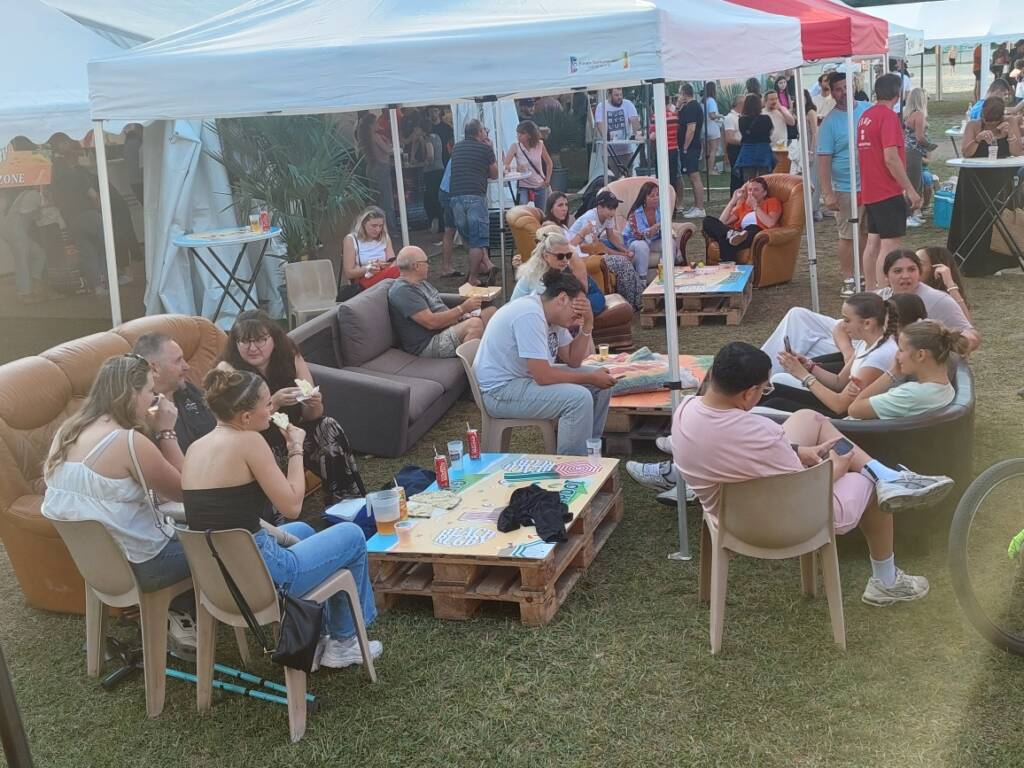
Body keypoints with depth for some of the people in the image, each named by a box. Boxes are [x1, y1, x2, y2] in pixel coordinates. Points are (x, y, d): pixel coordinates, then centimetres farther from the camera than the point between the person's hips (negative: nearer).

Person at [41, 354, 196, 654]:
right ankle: (175, 613, 24)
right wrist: (165, 431, -10)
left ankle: (172, 610, 25)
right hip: (132, 566, -8)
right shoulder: (130, 441, -24)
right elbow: (182, 491, -13)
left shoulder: (68, 430, 0)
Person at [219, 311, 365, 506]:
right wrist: (275, 401, -36)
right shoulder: (229, 370, -16)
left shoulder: (290, 357, -6)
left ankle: (350, 503, -13)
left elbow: (310, 416, -6)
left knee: (329, 427, -20)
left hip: (292, 432, 4)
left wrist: (314, 404, -30)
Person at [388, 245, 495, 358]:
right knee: (475, 323, -30)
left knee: (491, 311, 3)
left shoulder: (421, 283, 17)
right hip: (428, 344, -11)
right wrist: (463, 308, -18)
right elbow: (431, 322, -23)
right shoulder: (403, 291, -17)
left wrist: (465, 315, -1)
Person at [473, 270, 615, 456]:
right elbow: (543, 377, -28)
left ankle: (589, 450, 20)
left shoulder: (552, 314, 5)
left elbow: (573, 361, 7)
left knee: (601, 384, 8)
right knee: (579, 398, -25)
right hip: (500, 391, -10)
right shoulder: (530, 315, -25)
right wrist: (590, 378, -17)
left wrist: (587, 325, -7)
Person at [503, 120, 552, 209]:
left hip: (540, 186, 3)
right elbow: (505, 165, -20)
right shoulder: (515, 146, -11)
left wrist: (547, 180, 2)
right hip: (524, 186, -3)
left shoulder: (539, 145, -6)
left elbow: (549, 163, 8)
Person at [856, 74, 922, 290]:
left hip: (870, 191, 9)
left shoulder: (865, 116, 10)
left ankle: (871, 293, 19)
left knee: (873, 242, 13)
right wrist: (910, 189, -17)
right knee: (890, 246, -7)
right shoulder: (888, 116, -15)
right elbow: (891, 158, -21)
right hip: (889, 192, -9)